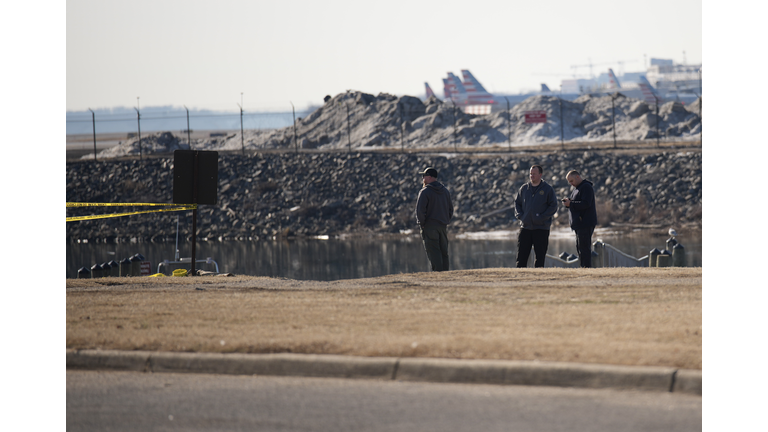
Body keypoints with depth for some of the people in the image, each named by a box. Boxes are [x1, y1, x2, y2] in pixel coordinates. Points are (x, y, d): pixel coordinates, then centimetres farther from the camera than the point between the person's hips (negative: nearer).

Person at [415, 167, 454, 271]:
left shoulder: (425, 192, -10)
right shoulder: (445, 191, 13)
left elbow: (420, 210, -16)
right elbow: (450, 209, 18)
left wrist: (422, 224, -6)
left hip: (430, 226, -7)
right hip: (443, 226, 7)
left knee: (433, 252, -7)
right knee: (444, 252, 10)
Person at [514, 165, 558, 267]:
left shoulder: (548, 189, 0)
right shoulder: (524, 188, 11)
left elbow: (553, 207, -2)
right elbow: (517, 203, 18)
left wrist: (541, 217, -12)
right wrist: (520, 216, 0)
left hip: (541, 228, -3)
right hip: (525, 227, 3)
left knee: (540, 256, 0)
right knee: (521, 255, 0)